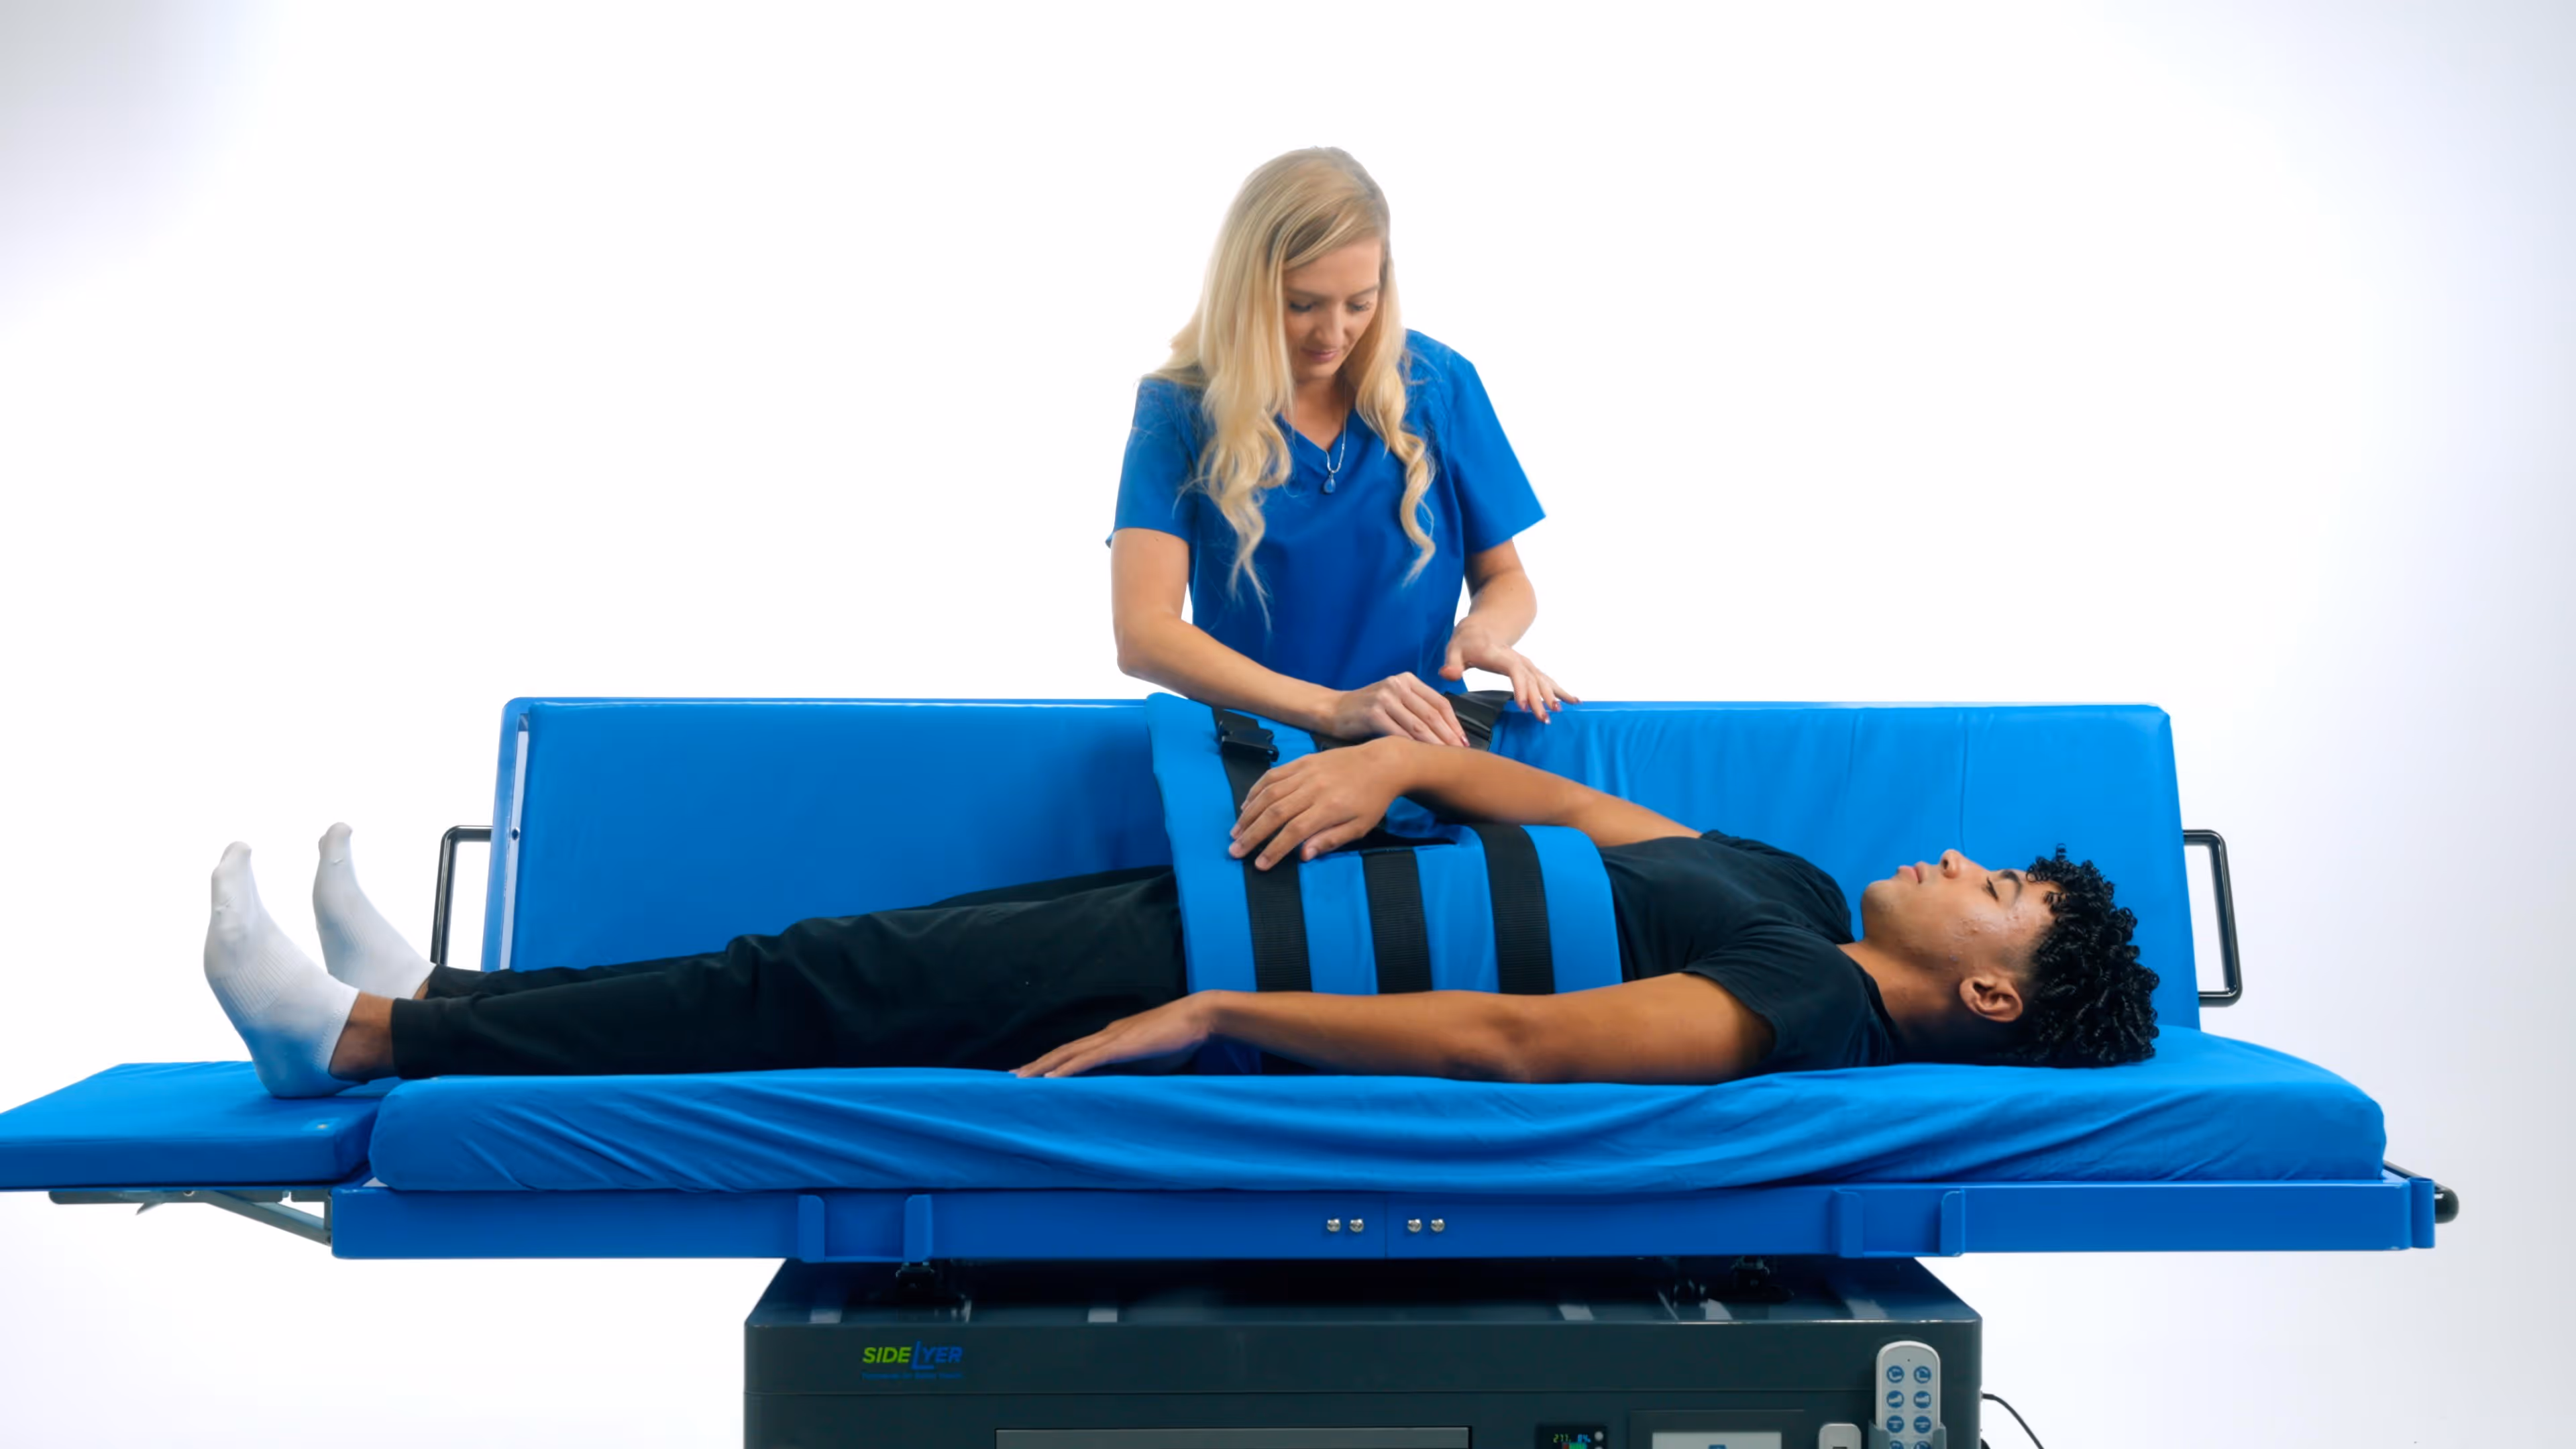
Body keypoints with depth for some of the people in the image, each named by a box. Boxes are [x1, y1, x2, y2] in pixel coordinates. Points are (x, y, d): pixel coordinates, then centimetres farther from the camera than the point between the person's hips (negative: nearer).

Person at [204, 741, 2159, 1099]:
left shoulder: (1816, 1001, -15)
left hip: (1250, 969, -8)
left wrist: (1207, 1012, -26)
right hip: (1239, 904, 8)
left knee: (816, 989, -9)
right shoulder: (1794, 887, 13)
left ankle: (362, 1041, 3)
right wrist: (1394, 754, 0)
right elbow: (1574, 811, 18)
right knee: (868, 949, 7)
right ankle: (421, 999, 18)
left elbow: (1501, 1041, -25)